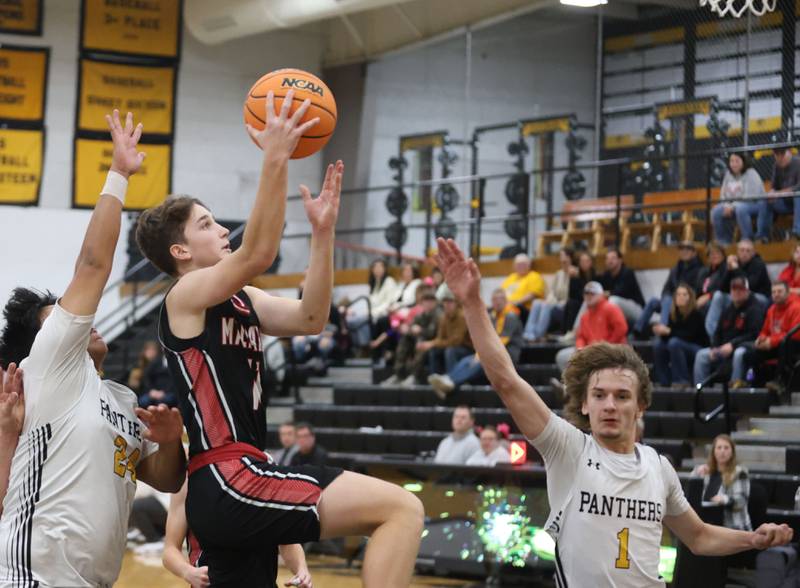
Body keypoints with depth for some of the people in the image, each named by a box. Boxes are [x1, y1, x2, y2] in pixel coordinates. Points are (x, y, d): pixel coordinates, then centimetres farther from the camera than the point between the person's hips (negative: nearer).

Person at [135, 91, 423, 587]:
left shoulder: (239, 301, 21)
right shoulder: (187, 295, -4)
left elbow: (310, 319, 16)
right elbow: (258, 254, -21)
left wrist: (323, 231, 9)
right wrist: (276, 158, -24)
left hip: (231, 485, 10)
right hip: (228, 481, -10)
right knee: (402, 508, -18)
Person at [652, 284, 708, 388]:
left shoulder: (696, 314, -15)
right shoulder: (673, 314, 1)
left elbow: (690, 335, -24)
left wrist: (669, 331, -28)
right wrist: (662, 332, -22)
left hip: (699, 350, -6)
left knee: (674, 342, -30)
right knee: (659, 344, -15)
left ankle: (683, 380, -26)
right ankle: (665, 381, -12)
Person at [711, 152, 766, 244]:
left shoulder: (751, 174, -11)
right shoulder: (728, 175, 11)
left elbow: (750, 196, -20)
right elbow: (724, 195, 12)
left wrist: (733, 207, -24)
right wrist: (727, 206, -11)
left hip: (754, 204, -7)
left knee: (740, 208, -40)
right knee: (716, 212, -16)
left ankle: (748, 239, -30)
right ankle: (723, 242, -3)